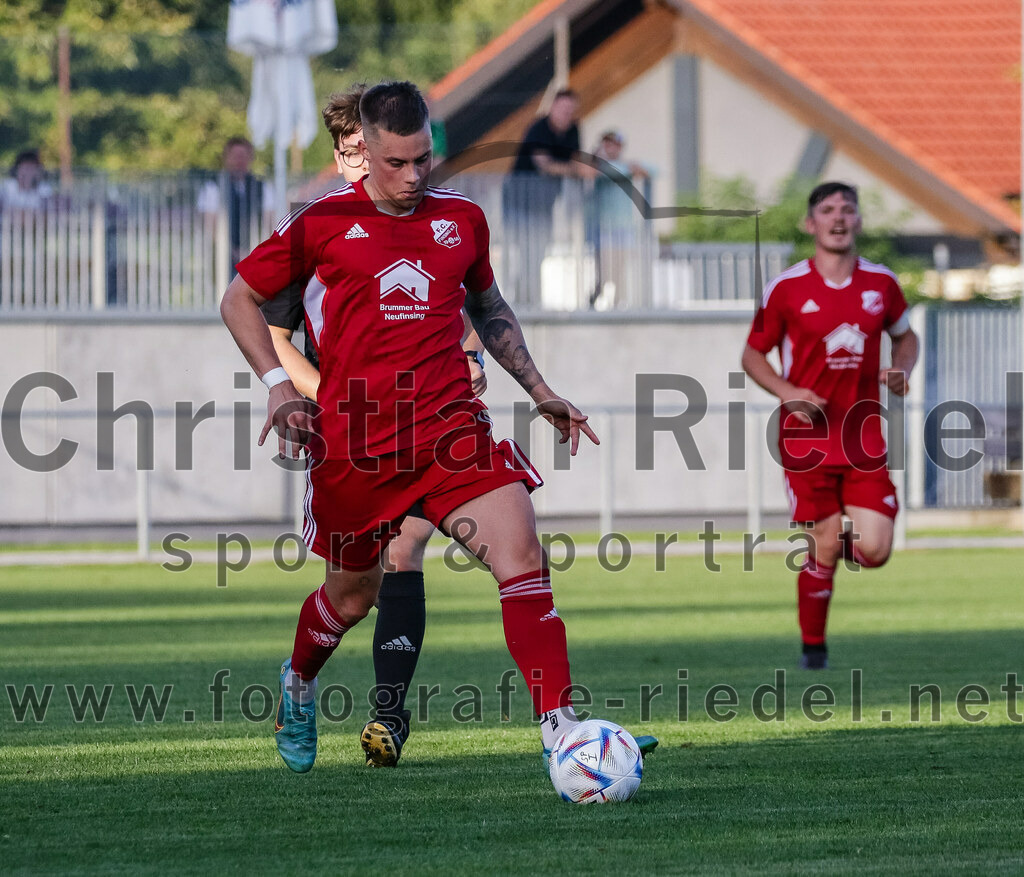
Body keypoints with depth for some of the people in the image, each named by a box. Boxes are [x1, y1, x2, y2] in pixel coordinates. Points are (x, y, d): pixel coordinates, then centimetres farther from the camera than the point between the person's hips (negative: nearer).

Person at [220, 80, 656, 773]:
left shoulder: (462, 218, 8)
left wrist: (541, 391, 20)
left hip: (452, 427, 2)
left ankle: (561, 729, -21)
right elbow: (240, 300, 8)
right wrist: (279, 387, -3)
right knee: (353, 595, 13)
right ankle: (298, 688, 47)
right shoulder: (324, 222, -2)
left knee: (522, 554, -19)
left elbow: (488, 308, 26)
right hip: (354, 438, -2)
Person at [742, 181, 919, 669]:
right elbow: (752, 355, 5)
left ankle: (841, 535, 28)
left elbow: (904, 336, 21)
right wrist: (788, 392, -13)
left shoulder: (882, 284, 4)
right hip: (807, 438, -2)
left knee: (873, 551, -8)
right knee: (824, 549, -5)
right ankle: (813, 647, 16)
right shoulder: (786, 289, -4)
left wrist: (901, 369, -1)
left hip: (863, 437, 2)